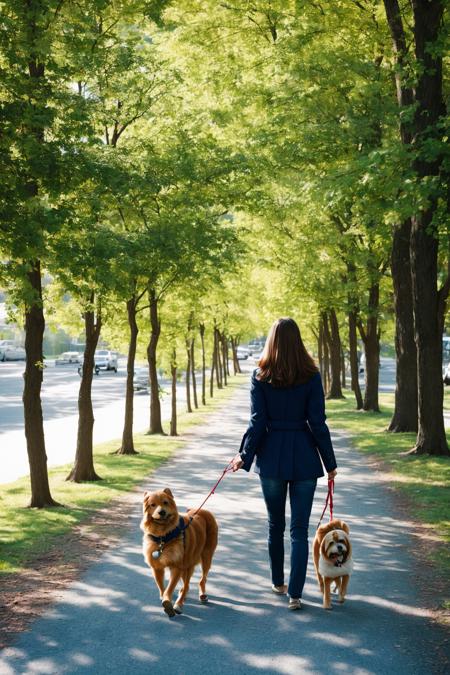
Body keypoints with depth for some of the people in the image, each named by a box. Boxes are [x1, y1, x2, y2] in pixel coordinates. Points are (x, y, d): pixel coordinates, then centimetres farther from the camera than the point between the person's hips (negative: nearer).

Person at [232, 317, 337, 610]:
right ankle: (295, 594, -1)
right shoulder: (311, 377, -6)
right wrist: (330, 462, 2)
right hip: (304, 458, -1)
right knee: (300, 529, 3)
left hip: (272, 457, 1)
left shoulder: (260, 377, -4)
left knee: (275, 525, 18)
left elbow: (258, 421, -5)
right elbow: (318, 423, -6)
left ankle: (278, 583, 30)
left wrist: (245, 455, 5)